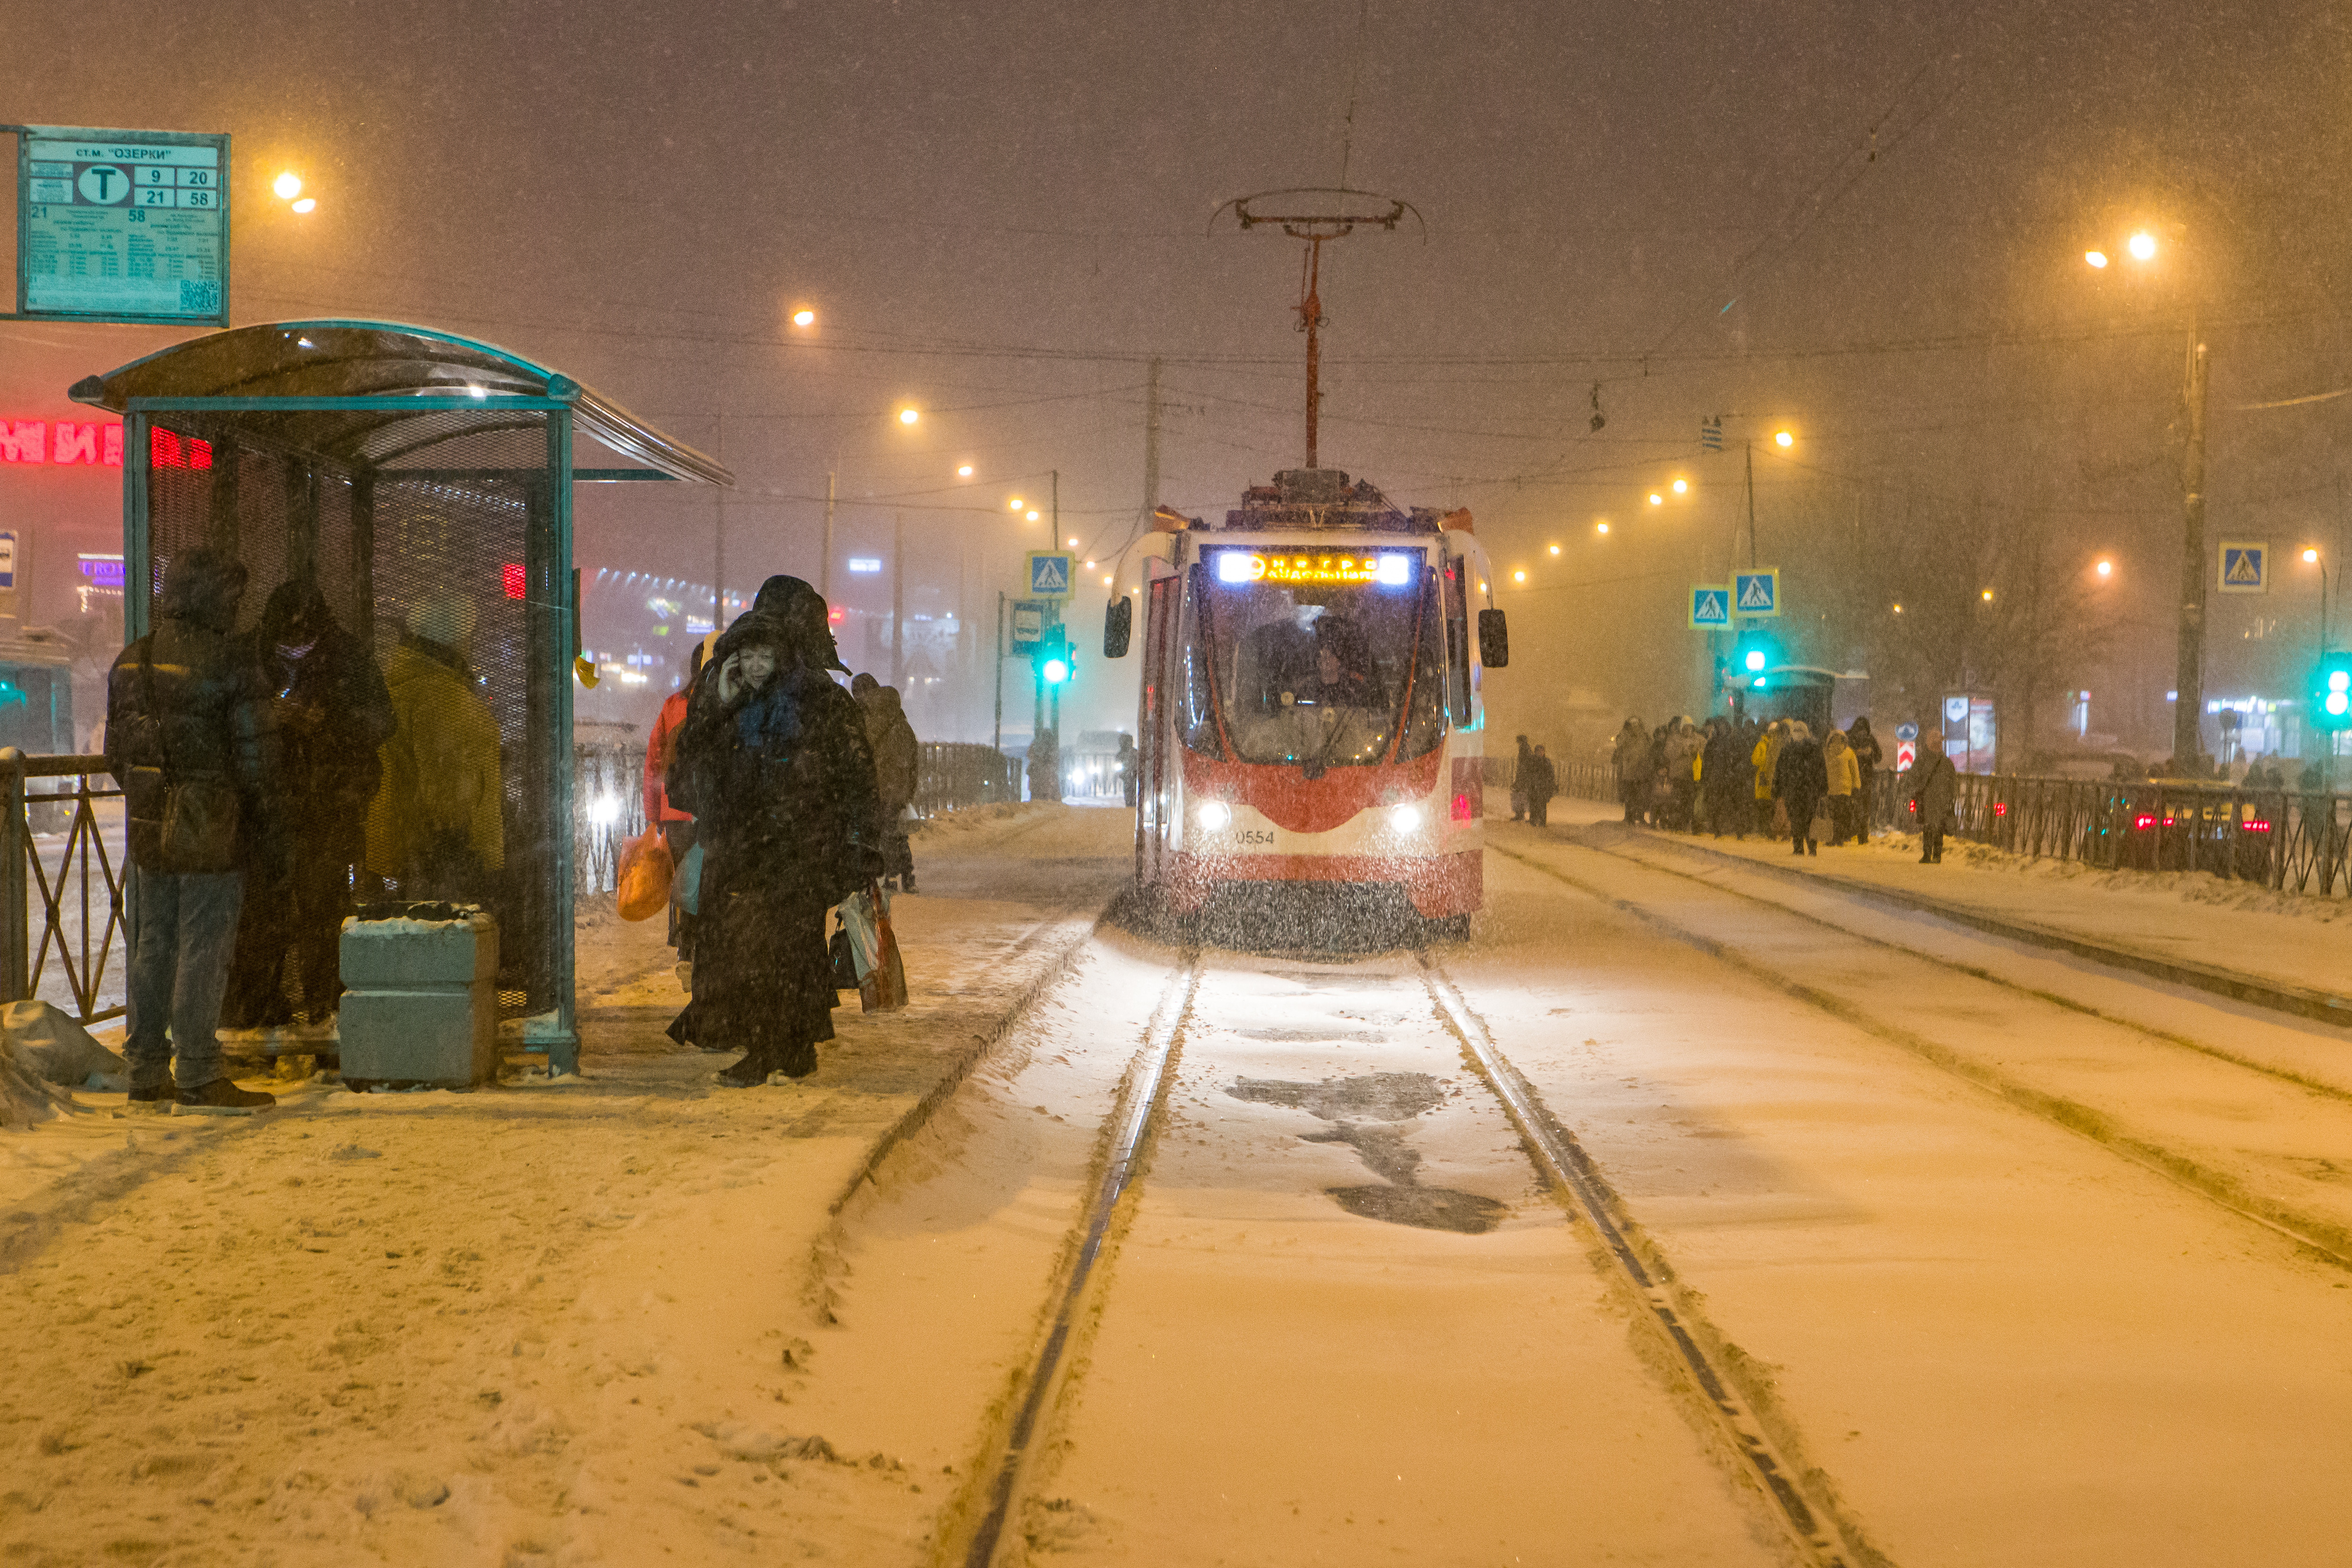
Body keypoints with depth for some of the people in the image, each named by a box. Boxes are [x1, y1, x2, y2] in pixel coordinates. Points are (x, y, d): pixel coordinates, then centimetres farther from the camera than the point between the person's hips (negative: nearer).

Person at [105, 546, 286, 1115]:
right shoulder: (225, 663, -13)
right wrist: (271, 835, -5)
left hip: (149, 832, 7)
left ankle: (146, 1074, 18)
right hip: (212, 834, -7)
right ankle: (198, 1078, 2)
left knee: (152, 949, 13)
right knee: (204, 950, -1)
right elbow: (254, 758, -12)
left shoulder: (130, 662, 8)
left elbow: (117, 752, 14)